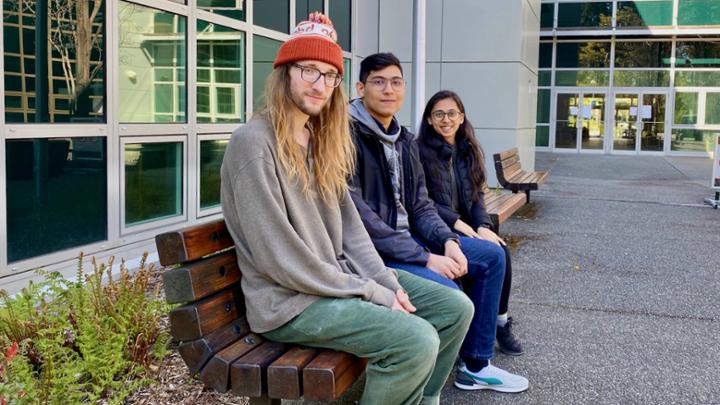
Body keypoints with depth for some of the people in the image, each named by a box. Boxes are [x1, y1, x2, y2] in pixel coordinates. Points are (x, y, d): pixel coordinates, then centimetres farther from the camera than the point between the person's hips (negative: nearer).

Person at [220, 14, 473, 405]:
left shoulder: (320, 141, 12)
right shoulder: (253, 142, -17)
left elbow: (349, 225, 11)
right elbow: (281, 259, -21)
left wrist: (387, 281, -5)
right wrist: (375, 294, -16)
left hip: (341, 277, 9)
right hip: (288, 299, -9)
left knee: (455, 308, 3)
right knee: (417, 341, -25)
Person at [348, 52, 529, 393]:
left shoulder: (404, 140, 12)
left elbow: (420, 205, 12)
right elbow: (357, 216, -23)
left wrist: (448, 241, -9)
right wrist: (424, 258, -23)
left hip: (407, 238, 10)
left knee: (491, 256, 10)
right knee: (445, 291, -29)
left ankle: (475, 365, 19)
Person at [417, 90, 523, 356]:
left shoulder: (468, 151, 12)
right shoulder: (421, 151, -7)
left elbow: (477, 194, 9)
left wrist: (483, 225, -9)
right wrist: (455, 222, -19)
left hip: (466, 227, 6)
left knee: (500, 249, -20)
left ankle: (501, 321, -5)